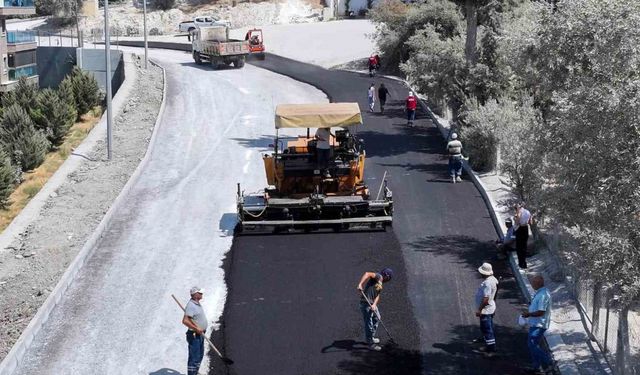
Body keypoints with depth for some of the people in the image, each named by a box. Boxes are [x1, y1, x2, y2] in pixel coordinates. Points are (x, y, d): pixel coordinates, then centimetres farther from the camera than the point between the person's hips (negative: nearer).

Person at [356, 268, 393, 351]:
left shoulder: (380, 284, 19)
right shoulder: (378, 277, -9)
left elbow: (377, 295, 7)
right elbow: (367, 274, -26)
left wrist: (374, 304, -12)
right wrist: (360, 284, -39)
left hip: (372, 304, 10)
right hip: (366, 303, -10)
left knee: (376, 319, 27)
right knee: (369, 324, -2)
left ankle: (371, 338, 42)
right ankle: (371, 344, 6)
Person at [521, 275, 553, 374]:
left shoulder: (543, 295, -24)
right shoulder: (540, 292, 10)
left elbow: (541, 312, -27)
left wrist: (529, 314, -15)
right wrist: (528, 312, 12)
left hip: (539, 325, -11)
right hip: (535, 324, 11)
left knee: (532, 345, -9)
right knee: (532, 344, 15)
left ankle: (548, 364, -3)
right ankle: (536, 367, 23)